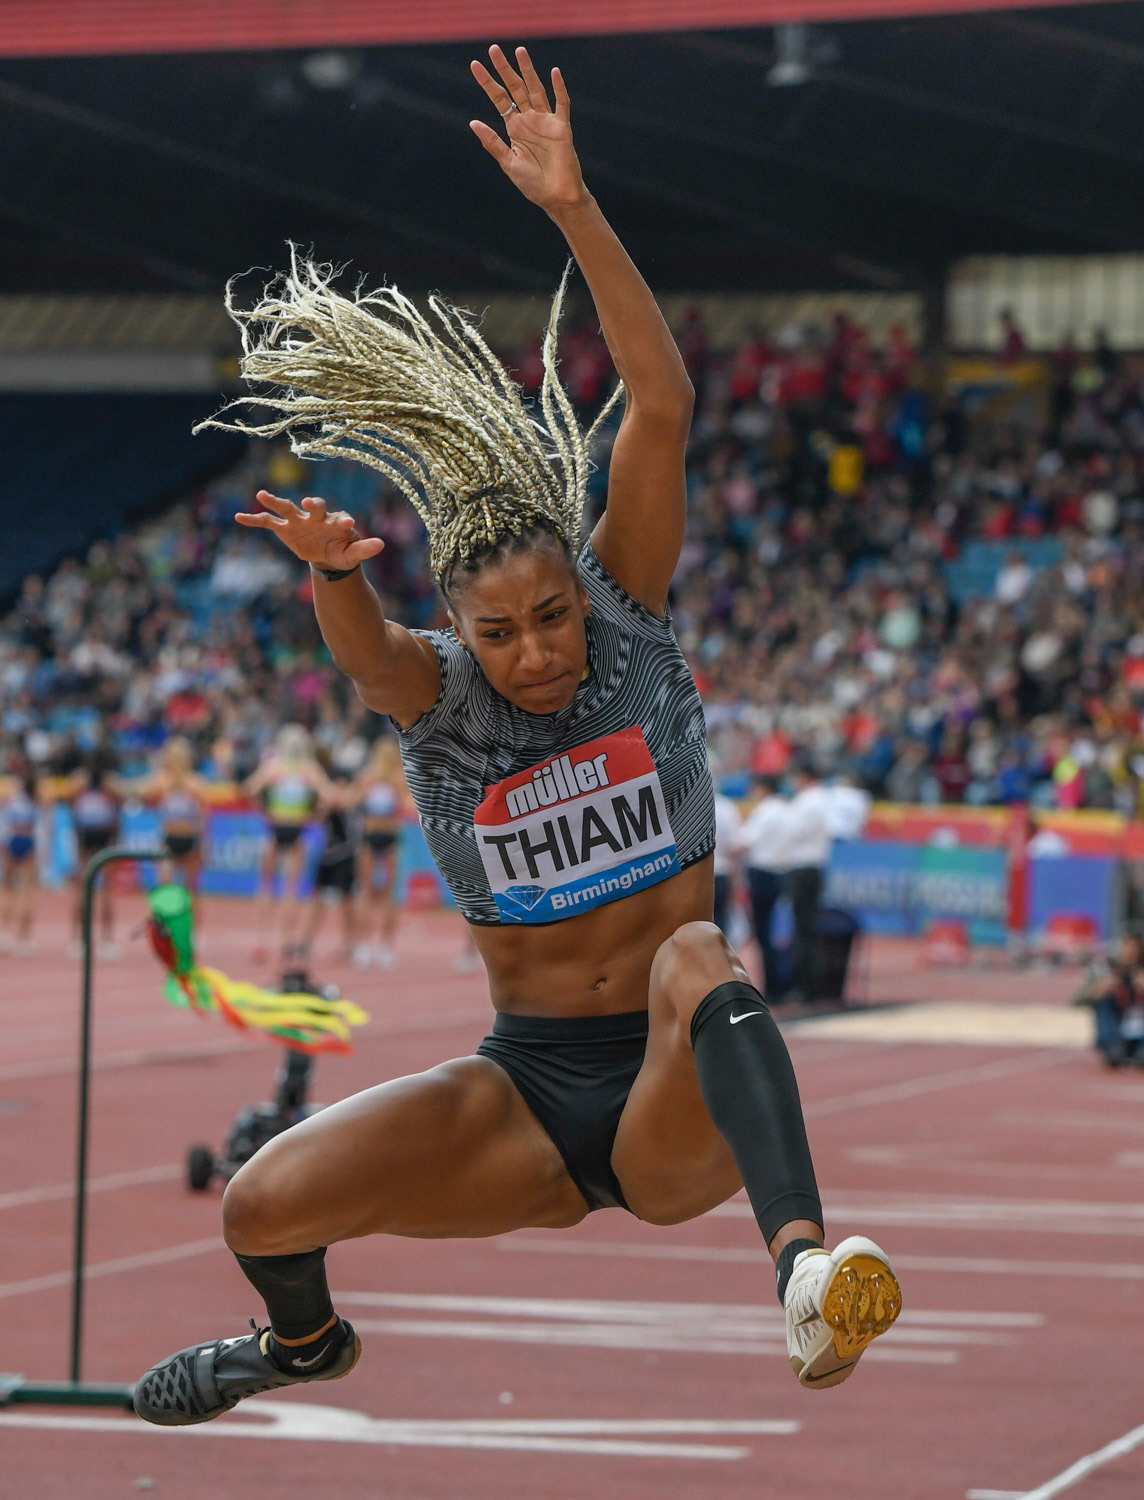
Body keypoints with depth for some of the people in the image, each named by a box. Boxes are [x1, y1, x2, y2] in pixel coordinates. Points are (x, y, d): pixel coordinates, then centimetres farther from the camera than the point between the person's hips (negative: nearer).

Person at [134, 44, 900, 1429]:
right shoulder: (436, 695, -4)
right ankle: (305, 1340, 26)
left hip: (680, 1116, -2)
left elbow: (660, 406, -17)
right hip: (528, 1094, 2)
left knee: (694, 956, -34)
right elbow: (363, 652, -29)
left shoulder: (630, 625, -5)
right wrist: (332, 567, -53)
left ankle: (806, 1268, -55)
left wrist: (573, 209, -28)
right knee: (262, 1204, -12)